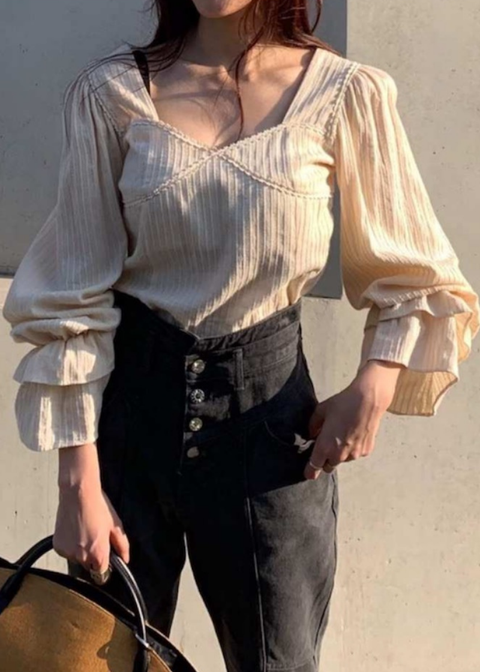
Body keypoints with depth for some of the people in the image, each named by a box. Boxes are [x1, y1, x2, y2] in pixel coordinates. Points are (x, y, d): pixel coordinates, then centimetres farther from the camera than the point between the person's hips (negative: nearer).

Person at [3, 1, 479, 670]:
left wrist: (373, 389, -10)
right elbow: (74, 294, -4)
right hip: (130, 394, 1)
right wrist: (78, 480, -8)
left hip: (268, 404, 0)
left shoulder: (345, 95, -4)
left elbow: (412, 274, 6)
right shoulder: (111, 92, -4)